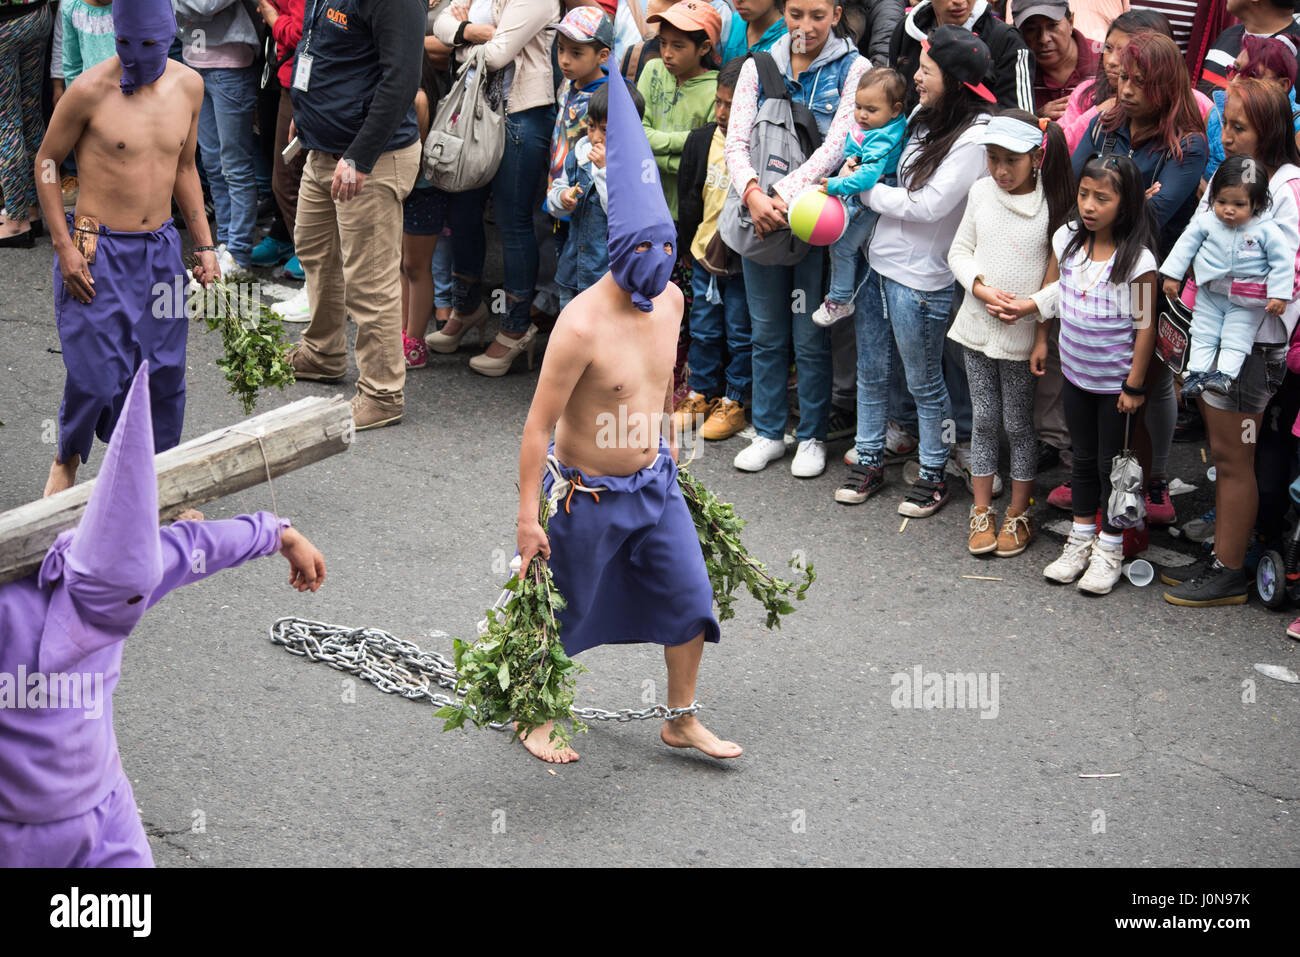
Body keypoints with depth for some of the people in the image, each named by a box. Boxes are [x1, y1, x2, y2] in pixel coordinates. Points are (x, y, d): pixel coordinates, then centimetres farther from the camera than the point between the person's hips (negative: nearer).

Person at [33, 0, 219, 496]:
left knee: (164, 374, 6)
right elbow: (46, 161, -3)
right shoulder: (90, 90, -14)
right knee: (95, 376, -5)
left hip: (160, 250, 5)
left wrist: (204, 243, 11)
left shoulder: (188, 86, 1)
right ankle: (67, 458, 24)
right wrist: (64, 246, -9)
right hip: (97, 254, -5)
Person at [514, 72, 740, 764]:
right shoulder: (582, 325, -27)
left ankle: (681, 721, 26)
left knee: (691, 600, 9)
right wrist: (527, 516, -21)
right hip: (588, 494, -6)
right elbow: (538, 426, -22)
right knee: (561, 615, 10)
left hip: (655, 483, 6)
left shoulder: (670, 299, -4)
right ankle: (533, 719, 32)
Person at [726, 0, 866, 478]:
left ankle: (812, 437, 19)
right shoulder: (759, 66, 5)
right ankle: (769, 433, 25)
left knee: (811, 336, 4)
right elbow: (736, 140, -3)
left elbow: (836, 147, -15)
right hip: (760, 216, 3)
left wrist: (784, 196, -23)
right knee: (766, 332, 12)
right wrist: (753, 193, -21)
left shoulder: (853, 69, -5)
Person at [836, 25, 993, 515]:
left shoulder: (976, 135, -19)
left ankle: (934, 474, 23)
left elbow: (928, 205, -20)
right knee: (871, 370, 16)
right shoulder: (924, 115, 5)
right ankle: (870, 461, 31)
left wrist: (864, 189, -11)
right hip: (879, 259, 8)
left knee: (924, 381, 7)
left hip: (920, 278, -7)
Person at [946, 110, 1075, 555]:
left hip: (1021, 333, -3)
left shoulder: (1053, 206, -10)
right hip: (977, 324, 3)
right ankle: (981, 511, 22)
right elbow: (959, 251, 6)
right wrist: (982, 290, -11)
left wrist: (1042, 336, -9)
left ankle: (1018, 515, 19)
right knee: (984, 419, 11)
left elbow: (1055, 278, -6)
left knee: (1018, 423, 6)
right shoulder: (981, 192, 0)